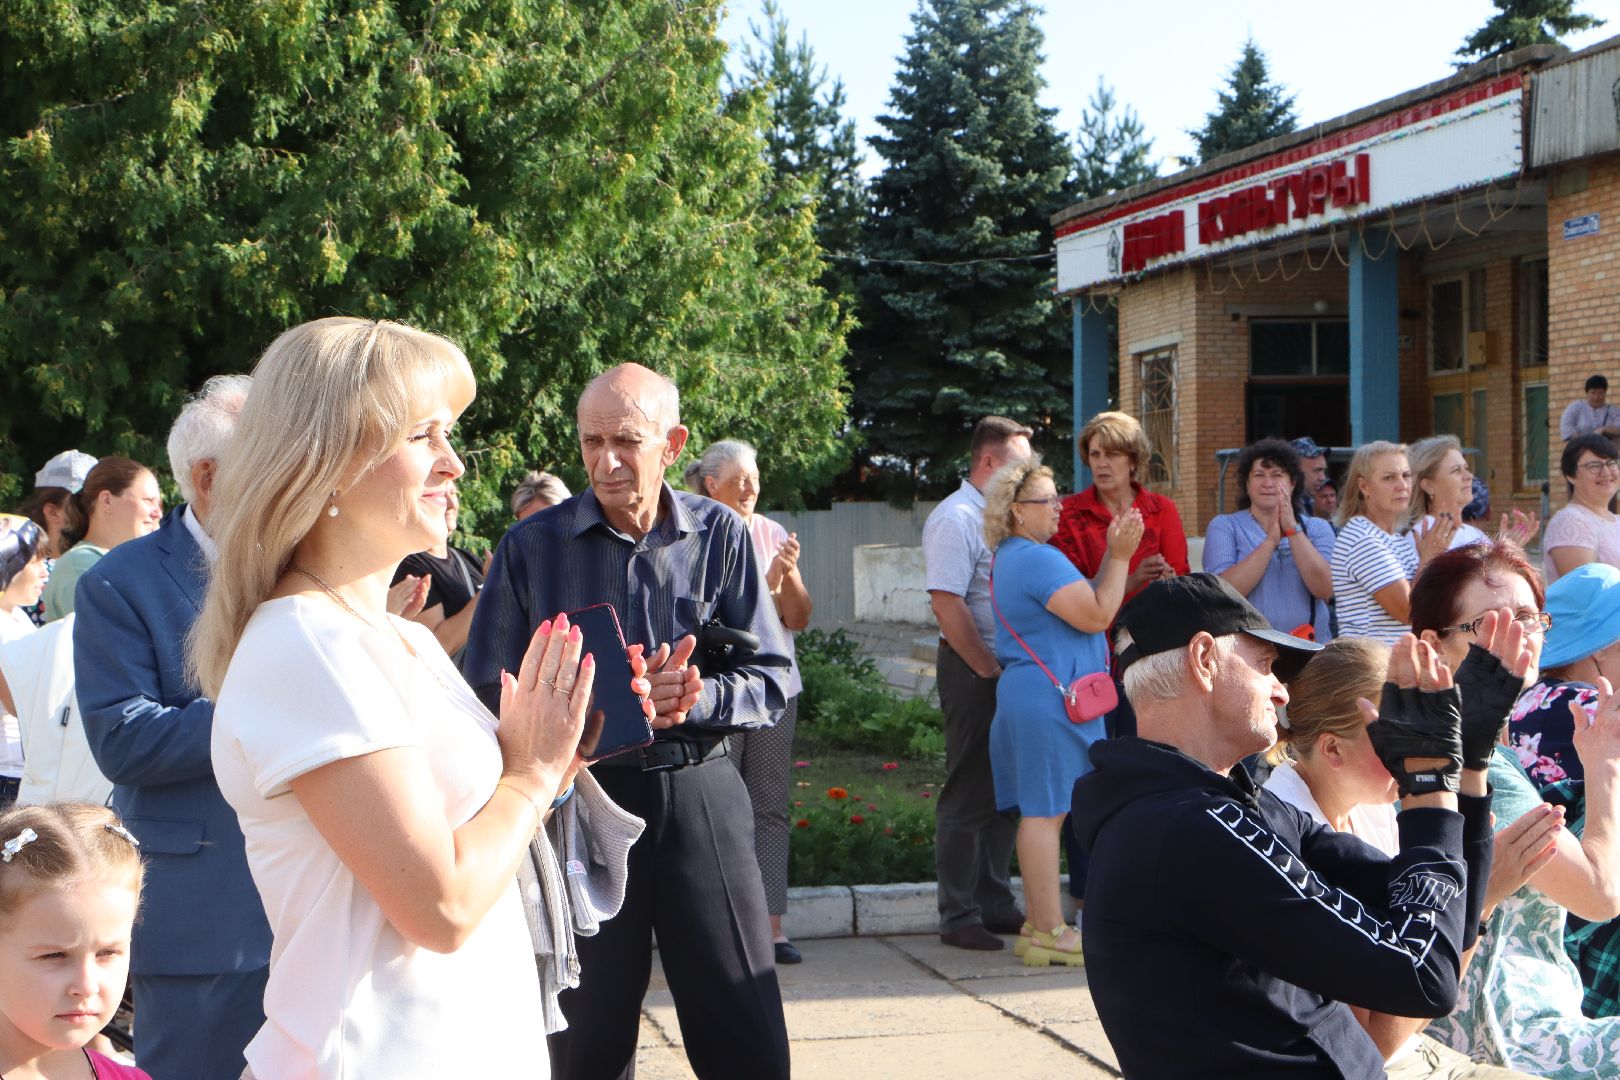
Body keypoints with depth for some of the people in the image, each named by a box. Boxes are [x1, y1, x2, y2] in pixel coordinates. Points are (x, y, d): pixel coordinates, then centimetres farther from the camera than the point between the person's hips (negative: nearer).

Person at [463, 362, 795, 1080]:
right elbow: (490, 691, -4)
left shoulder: (720, 536, 2)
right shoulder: (532, 547, -1)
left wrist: (690, 700, -19)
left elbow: (770, 681, 1)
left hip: (700, 798, 1)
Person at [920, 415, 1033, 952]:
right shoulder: (955, 519, -12)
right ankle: (958, 915, 3)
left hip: (1006, 667, 9)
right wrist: (989, 671, -17)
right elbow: (947, 604, -19)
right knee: (969, 795, -4)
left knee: (1005, 791, 12)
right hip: (972, 669, -9)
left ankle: (995, 904, 21)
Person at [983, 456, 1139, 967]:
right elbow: (1096, 615, -17)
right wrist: (1120, 556, -9)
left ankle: (1039, 926, 15)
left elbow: (1082, 603, 19)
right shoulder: (1037, 559, -15)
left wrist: (1114, 554, 14)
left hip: (1029, 691, 11)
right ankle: (1050, 932, -6)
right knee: (1045, 811, -8)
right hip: (1049, 695, -11)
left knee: (1041, 811, 11)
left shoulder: (1011, 558, 19)